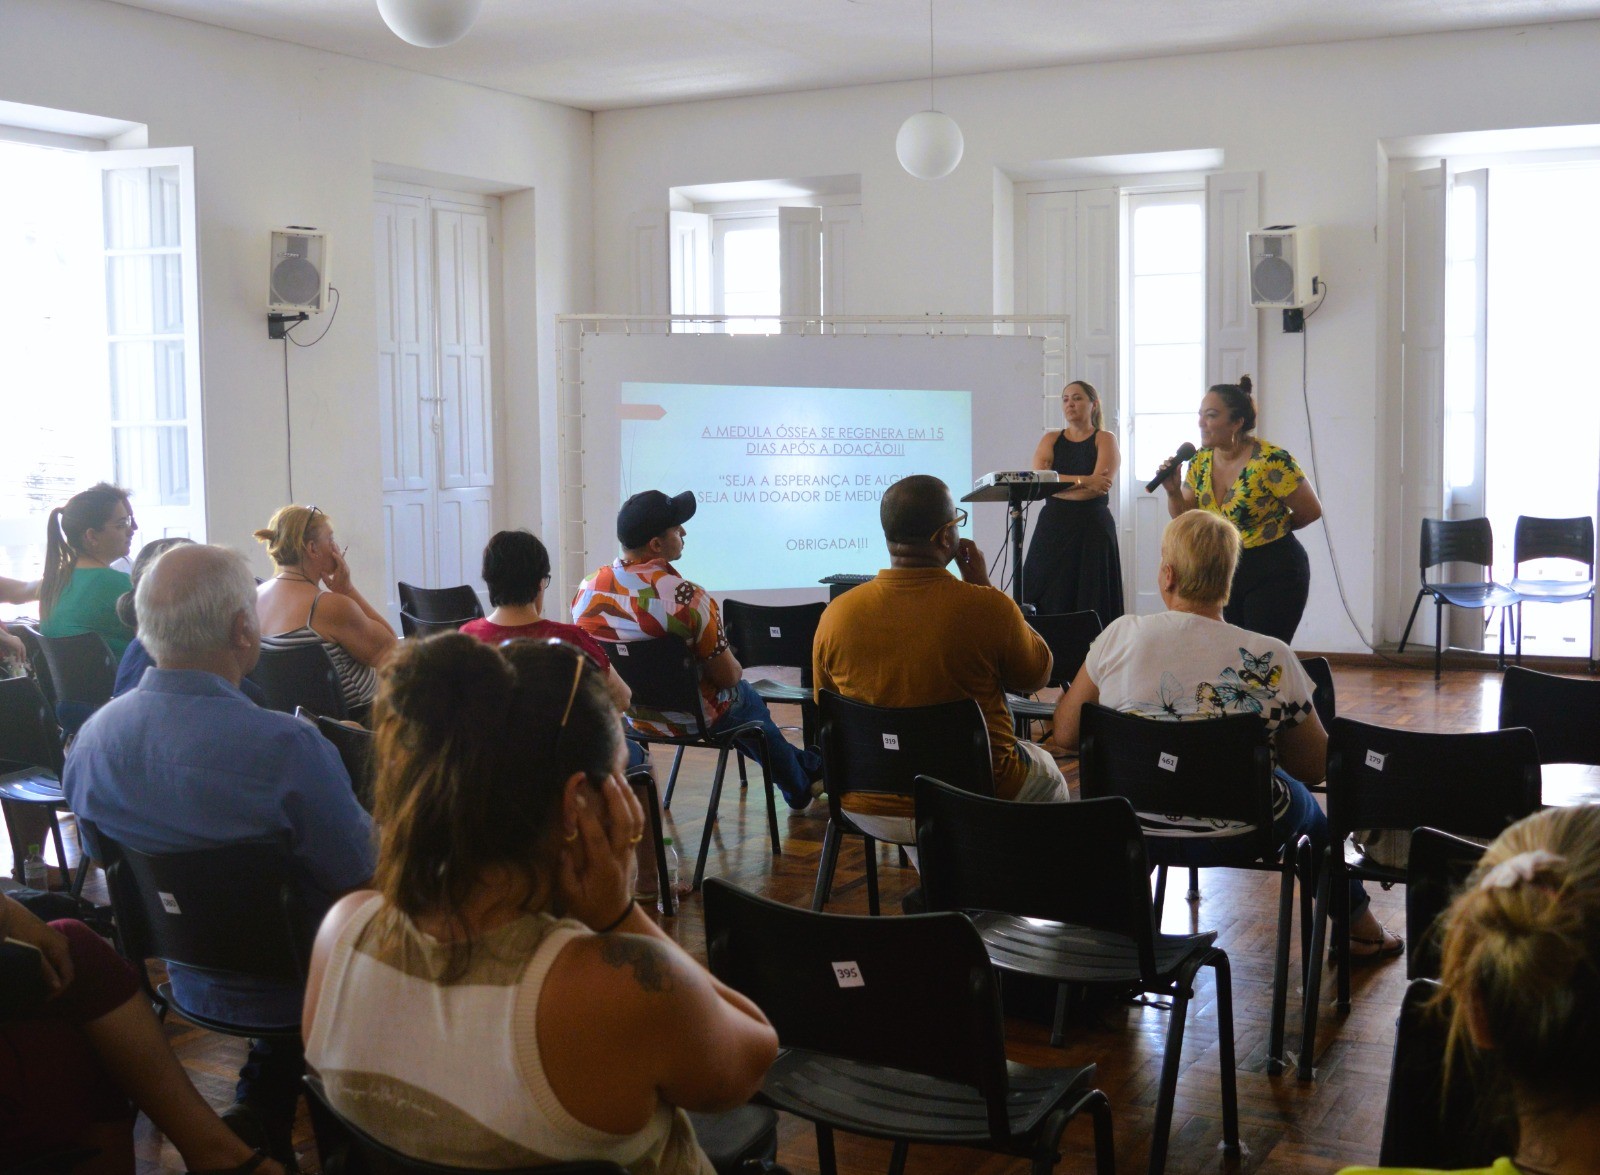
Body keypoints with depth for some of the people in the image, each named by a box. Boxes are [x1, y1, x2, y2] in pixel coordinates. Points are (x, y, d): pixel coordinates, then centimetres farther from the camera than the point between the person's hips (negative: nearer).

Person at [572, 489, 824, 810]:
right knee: (748, 699, 28)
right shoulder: (688, 598, -31)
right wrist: (736, 666, 3)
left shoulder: (587, 589, -13)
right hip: (692, 719, -6)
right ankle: (801, 788, 50)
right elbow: (728, 676, -21)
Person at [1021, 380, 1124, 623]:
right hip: (1053, 531, 3)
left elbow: (1100, 486, -10)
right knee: (1047, 605, -3)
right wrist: (1083, 481, -13)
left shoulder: (1105, 440, 6)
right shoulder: (1050, 440, 14)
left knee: (1091, 609, -6)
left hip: (1092, 531, -3)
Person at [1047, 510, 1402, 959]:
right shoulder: (1272, 659, -16)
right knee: (1307, 807, 32)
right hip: (1235, 834, -1)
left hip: (1130, 830, 1)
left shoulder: (1120, 636, -15)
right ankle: (1360, 928, 48)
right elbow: (1314, 766, -6)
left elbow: (1064, 736, -5)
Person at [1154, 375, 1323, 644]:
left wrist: (1274, 528, 5)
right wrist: (1173, 491, -11)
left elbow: (1311, 511, -8)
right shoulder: (1200, 461, 1)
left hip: (1274, 573, -6)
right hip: (1225, 572, 6)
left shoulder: (1271, 461, -18)